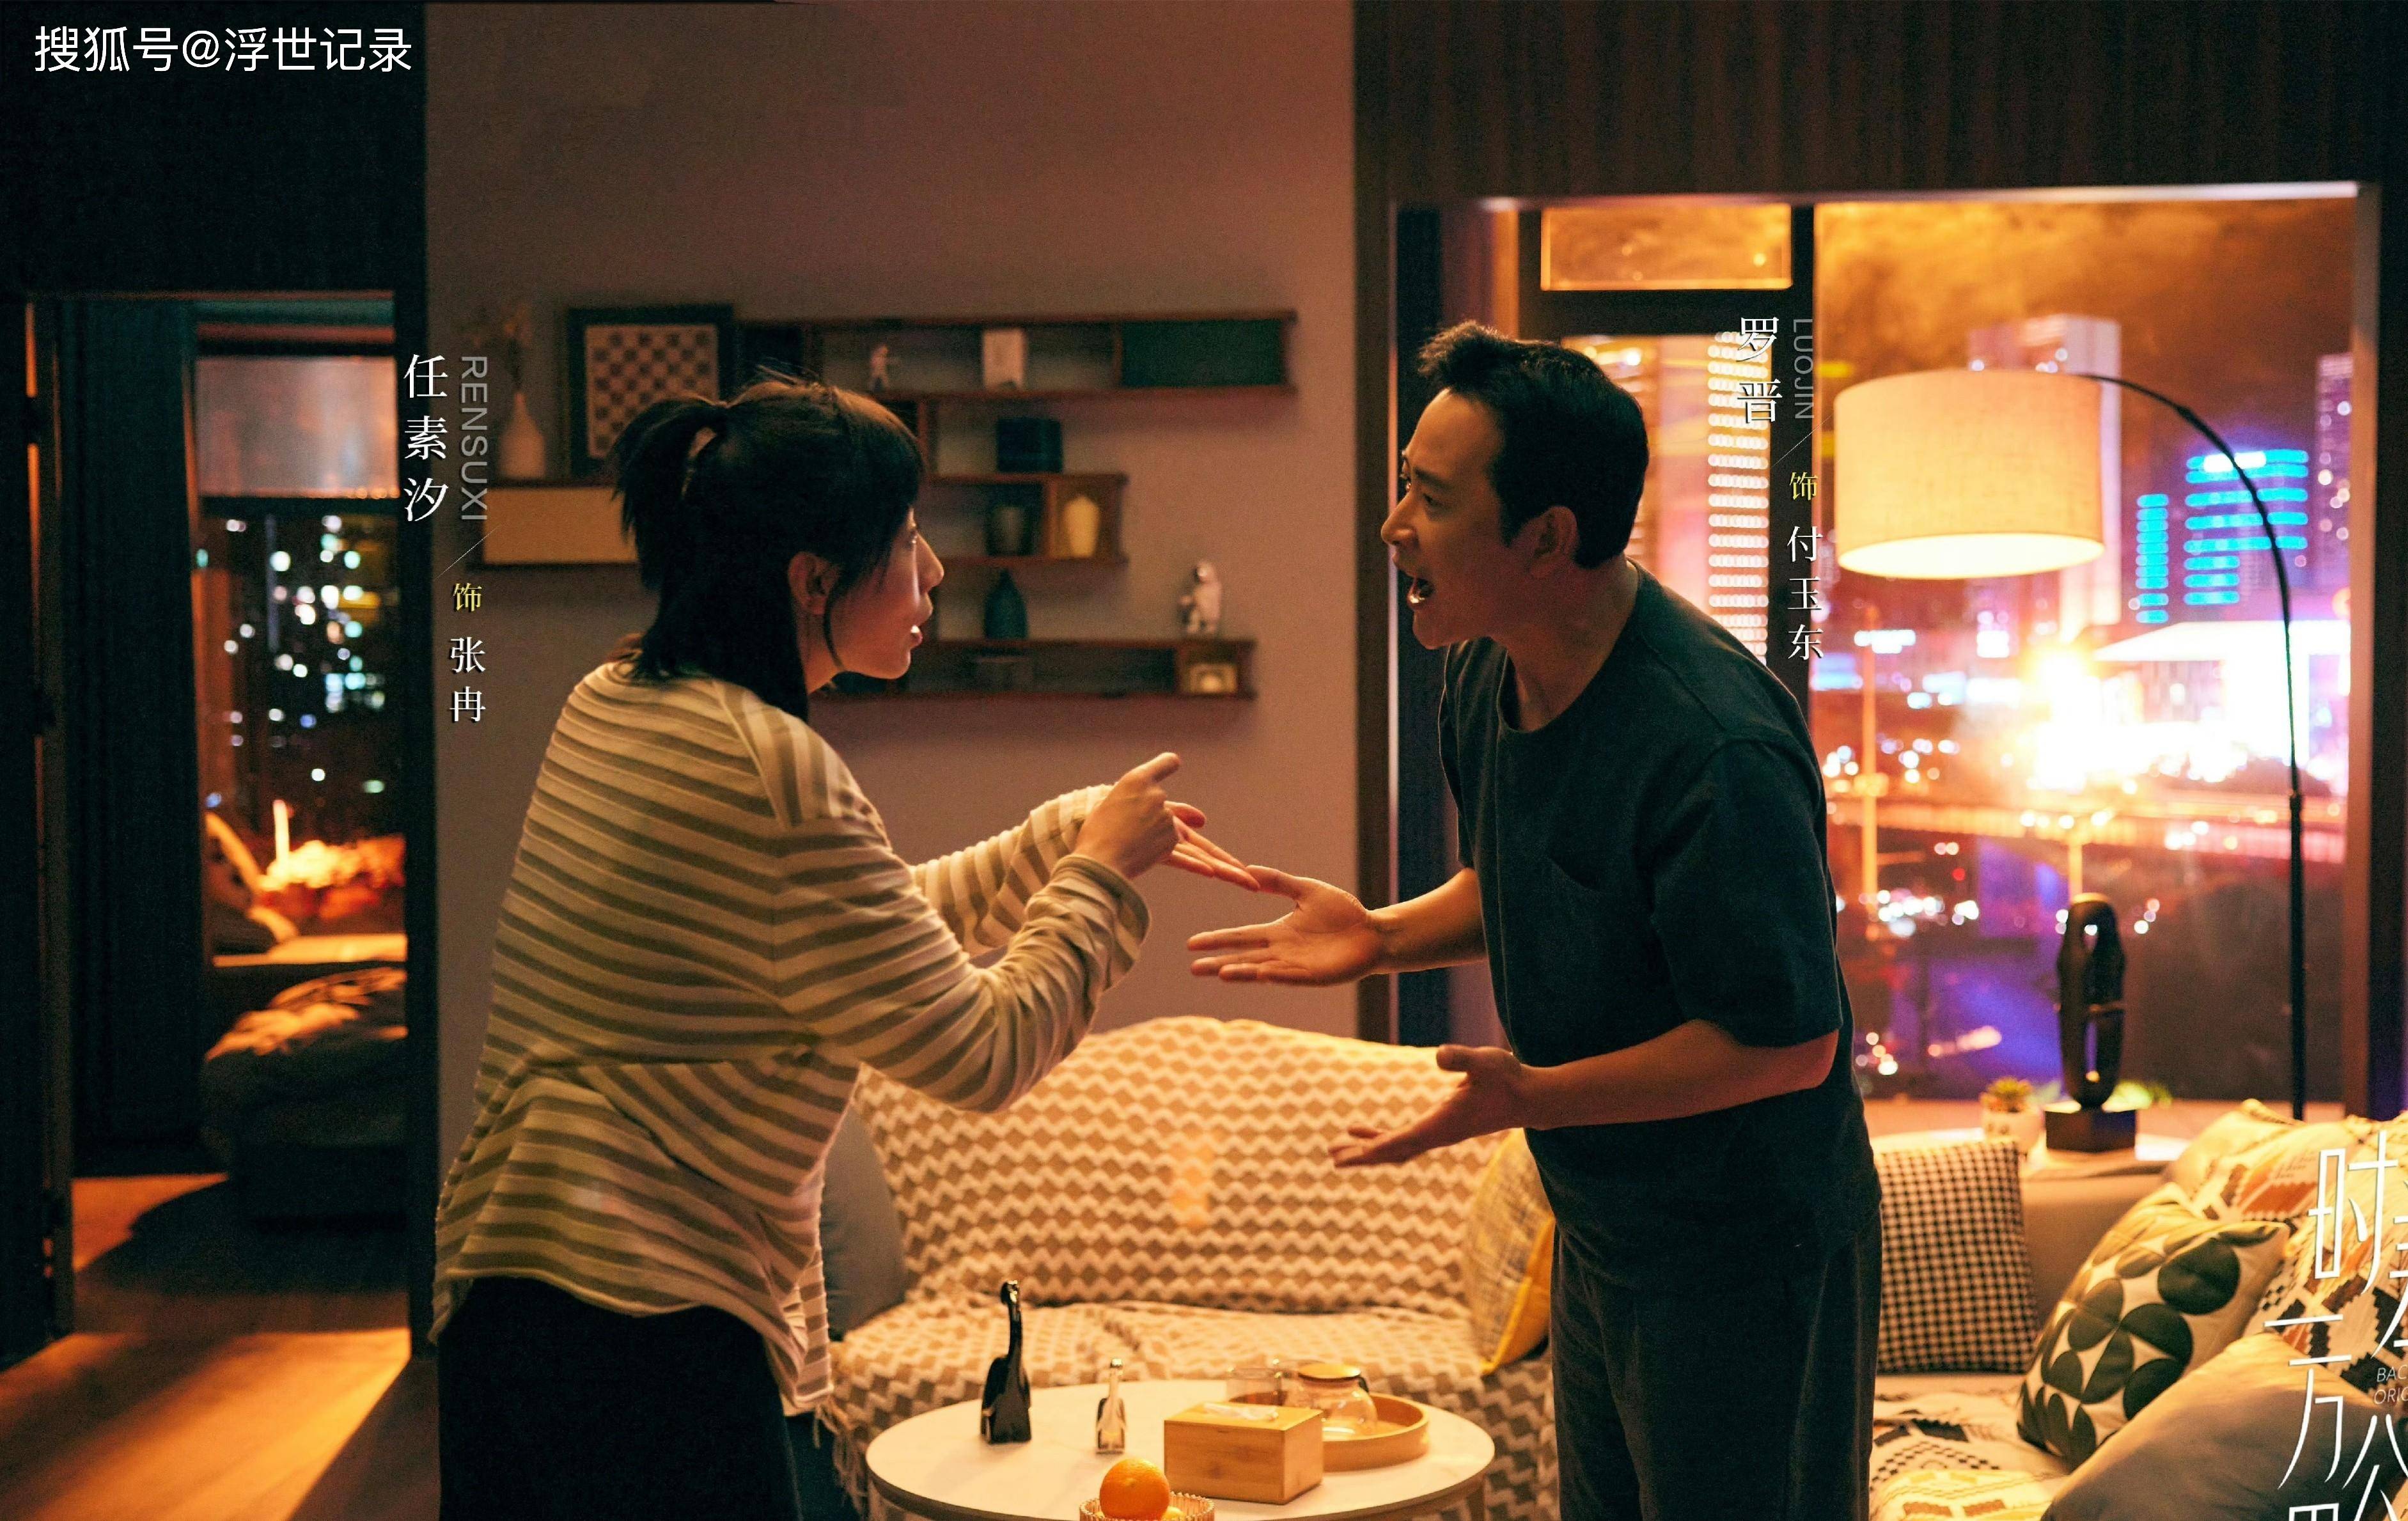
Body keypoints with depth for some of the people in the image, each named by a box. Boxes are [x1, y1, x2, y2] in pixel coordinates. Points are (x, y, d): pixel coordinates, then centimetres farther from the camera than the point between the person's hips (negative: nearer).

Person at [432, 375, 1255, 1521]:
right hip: (644, 1329, -10)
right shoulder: (766, 770, -20)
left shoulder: (615, 704, 9)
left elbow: (876, 930, 20)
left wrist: (1067, 837, 18)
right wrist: (1101, 872, 0)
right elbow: (981, 1056, -13)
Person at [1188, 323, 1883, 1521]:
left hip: (1743, 1255, -8)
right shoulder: (1486, 671, -1)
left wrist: (1534, 1096, -29)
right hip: (1599, 1228, 9)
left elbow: (1791, 1043, -26)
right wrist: (1384, 938, -1)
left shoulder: (1715, 748, -30)